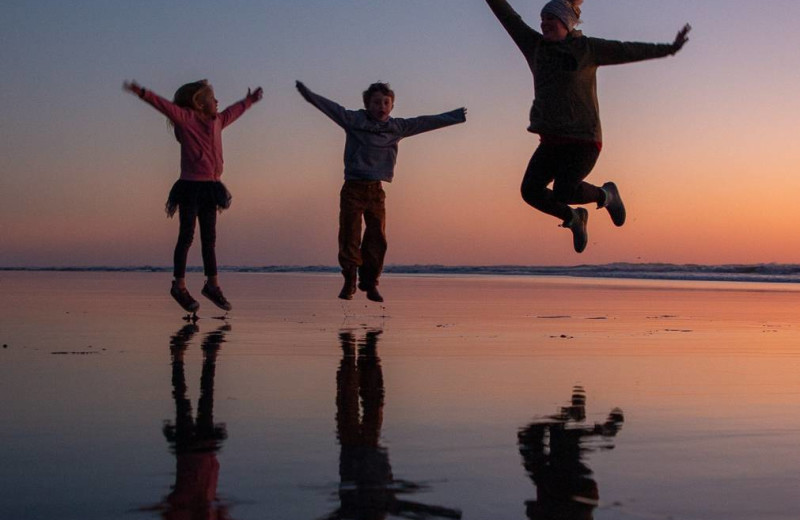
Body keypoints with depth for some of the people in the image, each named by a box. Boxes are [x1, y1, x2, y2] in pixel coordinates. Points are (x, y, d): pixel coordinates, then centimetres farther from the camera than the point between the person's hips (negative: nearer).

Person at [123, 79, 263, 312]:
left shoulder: (217, 121, 14)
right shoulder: (185, 119, -6)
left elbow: (233, 111, 33)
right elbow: (164, 105, -19)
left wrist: (249, 100, 49)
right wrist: (142, 92, -33)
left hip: (210, 187, 7)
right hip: (191, 186, -7)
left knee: (209, 238, 12)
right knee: (187, 236, -2)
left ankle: (212, 284, 20)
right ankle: (179, 286, 6)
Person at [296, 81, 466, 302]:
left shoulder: (397, 127, 10)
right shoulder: (354, 120, 1)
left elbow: (425, 122, 17)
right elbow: (330, 107, -5)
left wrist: (455, 116, 22)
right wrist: (307, 93, -18)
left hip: (376, 191, 3)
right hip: (353, 188, -3)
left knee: (377, 239, 0)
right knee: (349, 238, -5)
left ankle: (370, 283, 12)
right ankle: (349, 283, 3)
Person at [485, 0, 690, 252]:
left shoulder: (587, 49, -2)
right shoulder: (535, 46, 9)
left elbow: (627, 51, -2)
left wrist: (668, 49, -9)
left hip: (584, 140, -5)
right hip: (551, 140, 5)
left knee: (563, 192, -22)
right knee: (531, 190, -12)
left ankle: (605, 195, 11)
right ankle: (573, 218, 15)